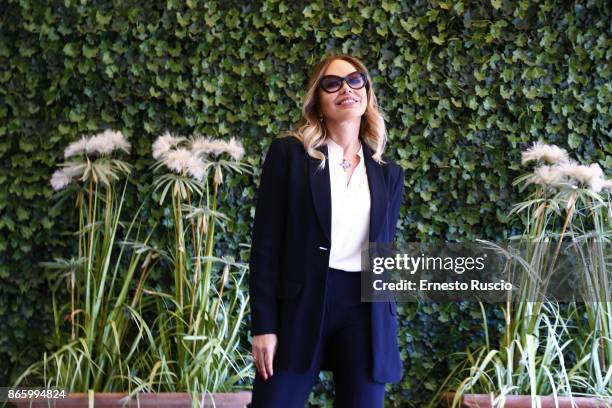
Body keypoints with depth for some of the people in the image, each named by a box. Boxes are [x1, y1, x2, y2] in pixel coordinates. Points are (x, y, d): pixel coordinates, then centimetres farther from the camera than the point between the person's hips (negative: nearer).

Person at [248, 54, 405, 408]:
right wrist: (264, 325, -8)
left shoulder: (389, 173, 11)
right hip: (299, 305, -3)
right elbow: (266, 243, -2)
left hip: (365, 310, 3)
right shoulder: (289, 153, 1)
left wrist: (384, 326, 9)